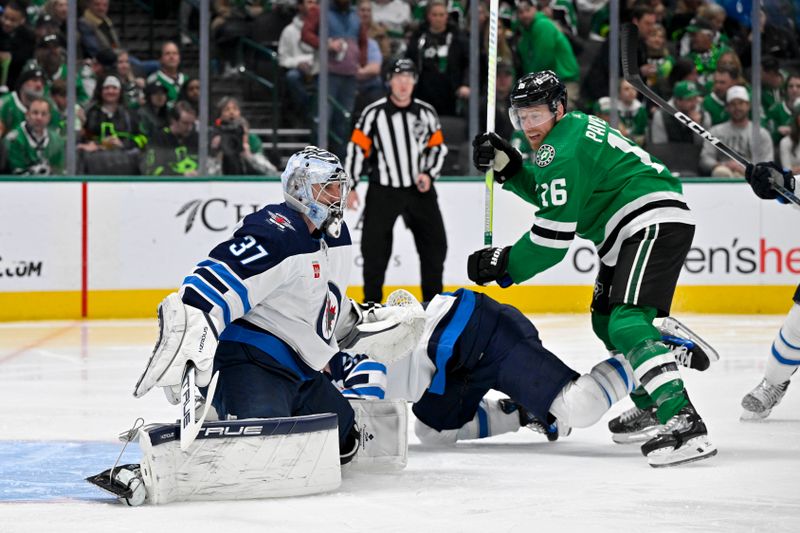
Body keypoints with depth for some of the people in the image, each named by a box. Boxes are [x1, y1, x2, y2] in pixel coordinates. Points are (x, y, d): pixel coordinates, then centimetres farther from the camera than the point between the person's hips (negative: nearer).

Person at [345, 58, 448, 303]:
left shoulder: (426, 113, 3)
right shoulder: (374, 113, -7)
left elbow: (438, 147, 11)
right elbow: (357, 148, -4)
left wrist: (429, 174, -5)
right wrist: (350, 186, -7)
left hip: (419, 190, 3)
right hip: (383, 190, -3)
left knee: (434, 244, 4)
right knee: (374, 247, -4)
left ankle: (433, 299, 18)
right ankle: (372, 301, 8)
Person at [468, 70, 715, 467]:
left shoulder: (563, 149, -14)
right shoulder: (576, 127, 17)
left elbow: (555, 235, -16)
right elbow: (545, 192, 28)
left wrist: (505, 264, -6)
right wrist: (507, 166, 12)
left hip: (653, 224, -11)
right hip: (633, 229, 11)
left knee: (627, 323, -24)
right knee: (606, 319, 23)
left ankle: (683, 422, -40)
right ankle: (651, 405, 35)